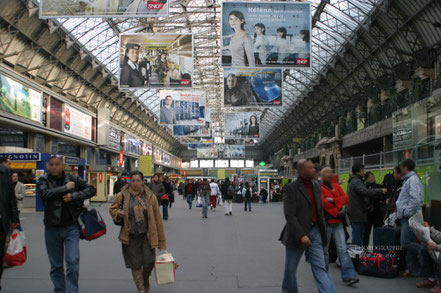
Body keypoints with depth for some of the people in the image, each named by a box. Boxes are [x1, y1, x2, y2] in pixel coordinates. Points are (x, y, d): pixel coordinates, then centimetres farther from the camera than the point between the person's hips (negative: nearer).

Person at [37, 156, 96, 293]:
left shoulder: (73, 179, 3)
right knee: (55, 265, 12)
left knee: (73, 262, -6)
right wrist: (65, 188, -16)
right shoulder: (43, 181, 2)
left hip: (71, 227, -1)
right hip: (52, 229, 1)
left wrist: (73, 196, -12)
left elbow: (91, 190, 0)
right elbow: (45, 194, -19)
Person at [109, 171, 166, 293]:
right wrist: (118, 213, -12)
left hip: (147, 235, 0)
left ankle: (146, 279, 32)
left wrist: (161, 240, 0)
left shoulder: (150, 196, -2)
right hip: (130, 236, 0)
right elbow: (112, 209, 14)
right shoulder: (122, 196, -3)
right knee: (135, 264, 6)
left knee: (149, 262, -2)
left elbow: (157, 219, 1)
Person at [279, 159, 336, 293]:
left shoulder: (316, 185, 6)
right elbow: (289, 215, -20)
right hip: (297, 234, -4)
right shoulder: (291, 188, -14)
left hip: (315, 232, 5)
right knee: (291, 268, 12)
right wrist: (301, 235, -25)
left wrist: (323, 230, 12)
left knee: (320, 267, -1)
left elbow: (320, 210, 14)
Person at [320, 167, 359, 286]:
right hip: (326, 222, -5)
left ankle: (348, 276, -7)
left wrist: (333, 200, -12)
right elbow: (323, 203, -15)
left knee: (343, 249, -3)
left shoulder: (337, 186, 15)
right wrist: (337, 211, -9)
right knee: (324, 250, 5)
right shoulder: (319, 188, -4)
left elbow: (345, 198, 2)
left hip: (337, 221, 5)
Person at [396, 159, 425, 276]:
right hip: (406, 218, 10)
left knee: (405, 242, -15)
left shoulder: (413, 180, -12)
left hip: (411, 217, -10)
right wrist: (401, 212, 16)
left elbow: (415, 199, -22)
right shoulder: (408, 180, 21)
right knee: (408, 243, 9)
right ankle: (413, 269, 12)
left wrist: (406, 212, -18)